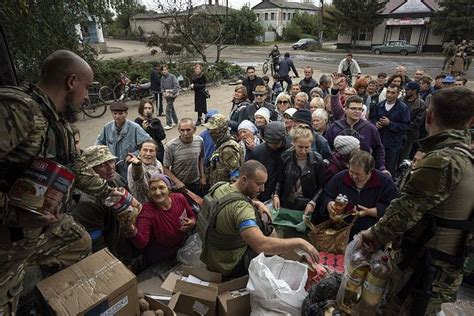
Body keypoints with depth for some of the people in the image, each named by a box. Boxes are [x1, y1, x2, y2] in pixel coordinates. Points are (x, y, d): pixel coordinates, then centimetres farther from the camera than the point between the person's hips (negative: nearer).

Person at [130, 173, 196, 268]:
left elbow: (192, 217, 2)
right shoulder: (147, 211, -27)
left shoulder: (180, 198, -16)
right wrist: (133, 233, -60)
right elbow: (141, 243, -39)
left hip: (182, 249, 4)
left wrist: (192, 223, -21)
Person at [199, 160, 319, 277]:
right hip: (229, 265, -8)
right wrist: (300, 242, -37)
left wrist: (256, 203, -1)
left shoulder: (219, 186, -7)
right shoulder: (241, 208, -35)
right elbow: (261, 245, -46)